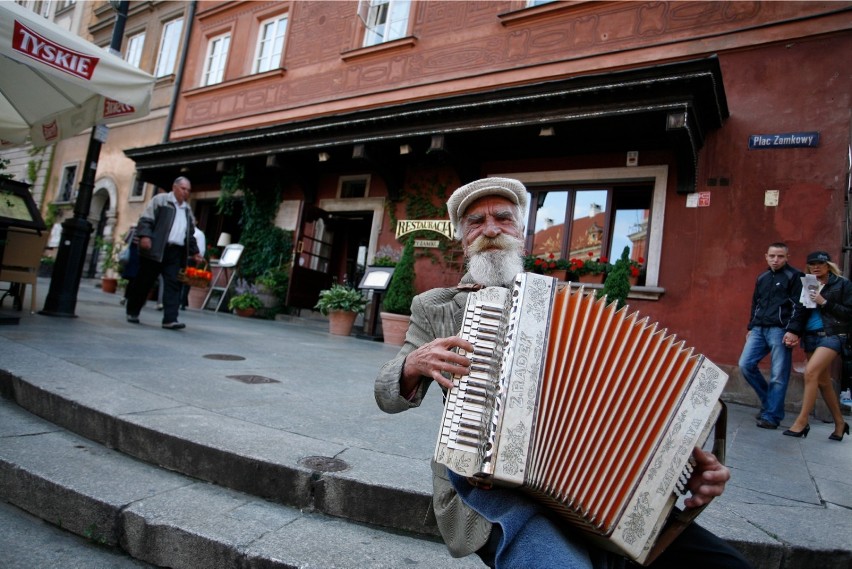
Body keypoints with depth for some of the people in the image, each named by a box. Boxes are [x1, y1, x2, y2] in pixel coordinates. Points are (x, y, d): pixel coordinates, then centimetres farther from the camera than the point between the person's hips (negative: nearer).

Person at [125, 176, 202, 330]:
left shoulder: (187, 210, 21)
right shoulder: (160, 200, 3)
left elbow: (190, 234, 25)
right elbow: (146, 219, -5)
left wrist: (194, 251, 18)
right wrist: (144, 235, -19)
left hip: (176, 253, 5)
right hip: (156, 250, -5)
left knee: (173, 284, -5)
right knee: (144, 282, 4)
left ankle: (170, 319, -9)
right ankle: (132, 312, 21)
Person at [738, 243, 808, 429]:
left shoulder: (795, 276, 1)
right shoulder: (762, 278, 19)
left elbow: (799, 306, -7)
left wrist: (793, 331, -16)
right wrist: (751, 328, 20)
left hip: (780, 330, -6)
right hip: (759, 329, 6)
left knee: (778, 375, -4)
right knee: (745, 365, -1)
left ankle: (772, 415, 2)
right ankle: (768, 400, 17)